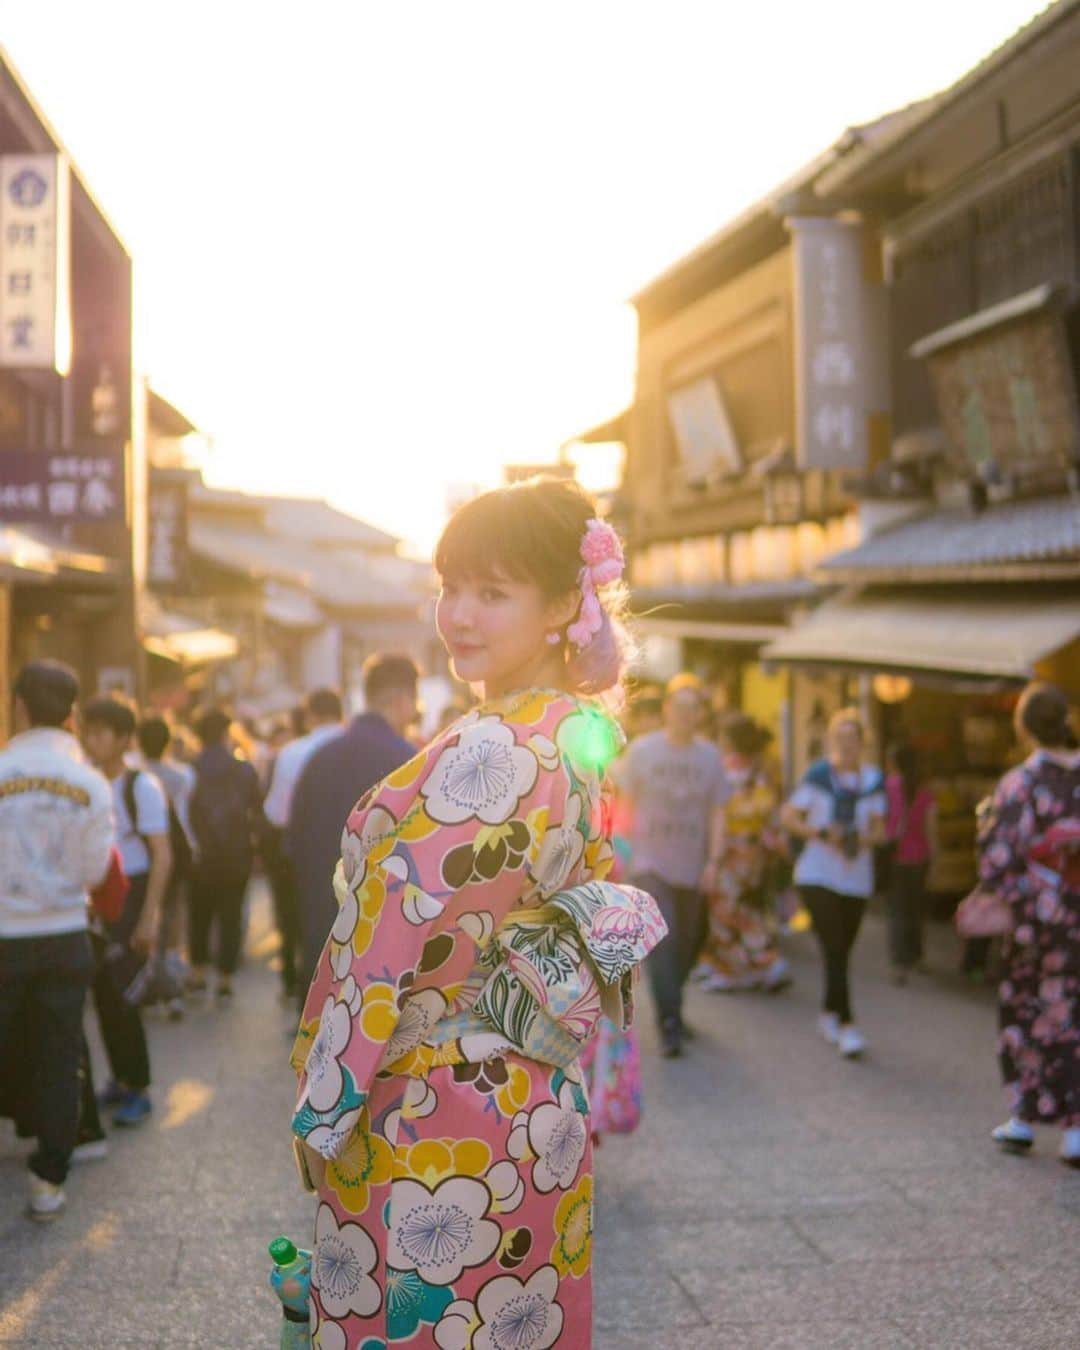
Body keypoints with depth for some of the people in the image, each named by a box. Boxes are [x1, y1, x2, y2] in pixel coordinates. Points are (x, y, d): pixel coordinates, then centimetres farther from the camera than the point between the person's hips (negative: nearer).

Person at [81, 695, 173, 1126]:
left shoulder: (141, 787, -12)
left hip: (132, 896, -5)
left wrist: (150, 917, -16)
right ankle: (121, 1079, 26)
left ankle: (138, 1090, 7)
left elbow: (162, 856, -13)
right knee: (102, 993, 9)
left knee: (121, 994, -6)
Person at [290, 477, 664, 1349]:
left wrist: (319, 1111, -10)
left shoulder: (488, 756, -22)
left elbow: (398, 946, -20)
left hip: (432, 1125, -9)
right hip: (535, 1104, 9)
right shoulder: (581, 735, 6)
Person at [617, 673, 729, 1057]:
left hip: (691, 867, 3)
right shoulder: (642, 750, -1)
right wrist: (624, 852, -2)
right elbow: (627, 804, 3)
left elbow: (716, 812, 6)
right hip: (651, 863, -3)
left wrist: (714, 860, -2)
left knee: (686, 942, 10)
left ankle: (671, 1008, 31)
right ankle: (669, 1023, -14)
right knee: (661, 938, -15)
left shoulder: (709, 755, 4)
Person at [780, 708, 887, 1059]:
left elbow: (879, 830, 7)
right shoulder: (818, 775, -4)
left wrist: (864, 839, -15)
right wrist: (822, 834, -16)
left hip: (857, 878, 3)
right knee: (834, 949, -13)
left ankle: (829, 1013, 31)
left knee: (841, 952, 11)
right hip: (818, 875, -3)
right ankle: (846, 1025, -13)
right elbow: (788, 817, -2)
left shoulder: (874, 780, 4)